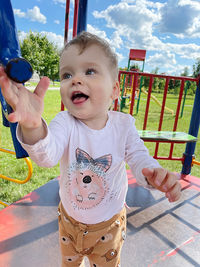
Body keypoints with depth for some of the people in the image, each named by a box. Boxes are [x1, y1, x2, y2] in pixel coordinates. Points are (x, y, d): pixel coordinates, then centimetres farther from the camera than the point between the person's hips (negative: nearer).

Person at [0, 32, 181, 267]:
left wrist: (155, 174, -40)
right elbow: (48, 155, -40)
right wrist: (33, 127, -62)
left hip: (109, 223, 0)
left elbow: (139, 157, -17)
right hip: (70, 218, 1)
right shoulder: (65, 122, -24)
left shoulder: (124, 124, -19)